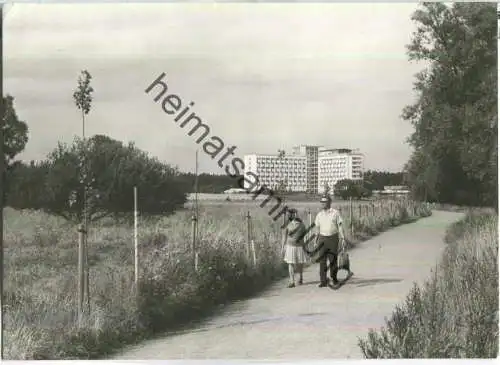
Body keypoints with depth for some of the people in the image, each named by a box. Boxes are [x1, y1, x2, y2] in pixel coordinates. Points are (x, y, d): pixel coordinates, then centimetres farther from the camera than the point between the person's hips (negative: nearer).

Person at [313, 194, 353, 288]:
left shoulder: (335, 213, 0)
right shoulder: (319, 214, 9)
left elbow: (340, 226, 0)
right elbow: (317, 228, 14)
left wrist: (343, 238, -7)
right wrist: (316, 241, 12)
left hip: (333, 238, -2)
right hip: (322, 238, 3)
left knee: (333, 259, 2)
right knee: (322, 260, -2)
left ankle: (334, 279, 18)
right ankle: (323, 281, 1)